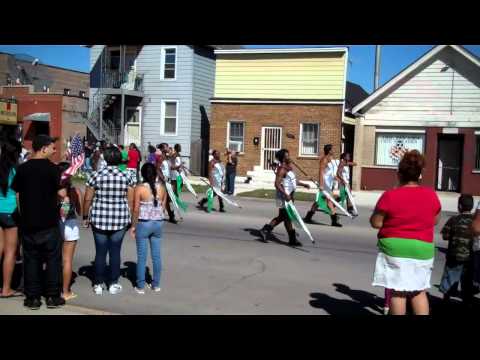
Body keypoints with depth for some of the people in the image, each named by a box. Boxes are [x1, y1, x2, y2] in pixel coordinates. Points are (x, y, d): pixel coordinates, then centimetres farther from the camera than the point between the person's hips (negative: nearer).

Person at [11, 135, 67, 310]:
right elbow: (61, 193, -11)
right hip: (49, 222, -4)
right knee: (53, 259, 7)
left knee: (31, 260, 10)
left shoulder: (22, 169, 3)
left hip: (28, 222, 4)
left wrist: (23, 216, 17)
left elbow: (17, 195, 8)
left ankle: (32, 298, 14)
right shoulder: (52, 168, -10)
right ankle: (53, 297, 12)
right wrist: (64, 183, 9)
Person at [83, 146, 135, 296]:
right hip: (120, 220, 0)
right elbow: (131, 201, -3)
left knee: (100, 252, 8)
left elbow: (87, 199, -3)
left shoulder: (96, 176, -6)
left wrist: (85, 217, 9)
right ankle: (114, 284, 17)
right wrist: (129, 219, 8)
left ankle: (99, 284, 17)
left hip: (99, 220, 0)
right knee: (115, 252, 10)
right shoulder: (126, 177, -4)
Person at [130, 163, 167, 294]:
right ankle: (156, 285, 20)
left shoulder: (139, 189, -12)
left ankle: (140, 286, 10)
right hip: (158, 223, 4)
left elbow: (136, 209, -12)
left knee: (142, 256, 4)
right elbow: (163, 207, 4)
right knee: (156, 255, 11)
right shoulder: (162, 188, 0)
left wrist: (133, 226, -3)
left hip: (143, 223, -4)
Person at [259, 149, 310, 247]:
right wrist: (286, 194, -30)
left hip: (289, 195, 10)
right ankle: (292, 239, 7)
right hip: (284, 197, -10)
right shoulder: (282, 169, -17)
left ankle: (266, 230, 23)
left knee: (282, 216, 16)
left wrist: (303, 184, 21)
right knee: (287, 217, -1)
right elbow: (277, 184, -24)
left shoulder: (288, 167, 13)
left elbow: (292, 180, 26)